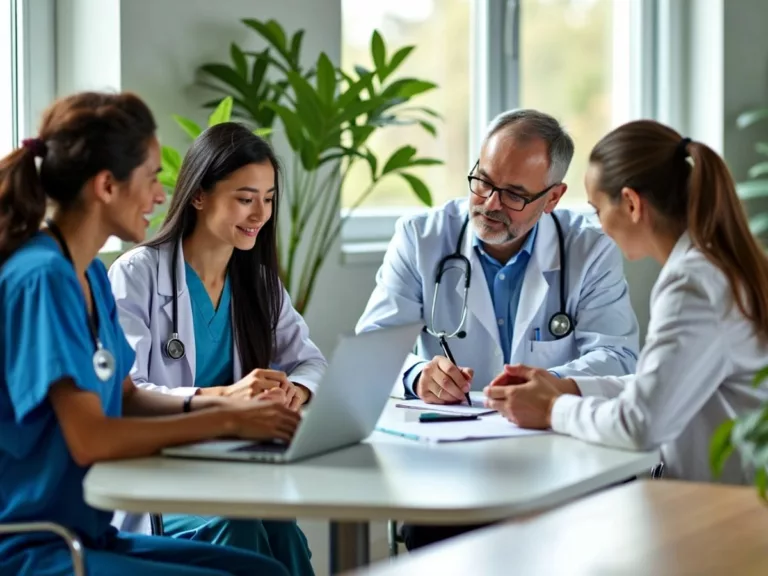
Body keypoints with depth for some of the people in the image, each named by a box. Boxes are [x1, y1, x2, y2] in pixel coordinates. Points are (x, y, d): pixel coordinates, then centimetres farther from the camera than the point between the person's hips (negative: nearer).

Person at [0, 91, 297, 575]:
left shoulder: (91, 275, 10)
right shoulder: (41, 279, -19)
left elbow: (125, 399, 17)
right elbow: (90, 439, -24)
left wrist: (214, 406, -1)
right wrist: (225, 422, -16)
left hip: (89, 535, 9)